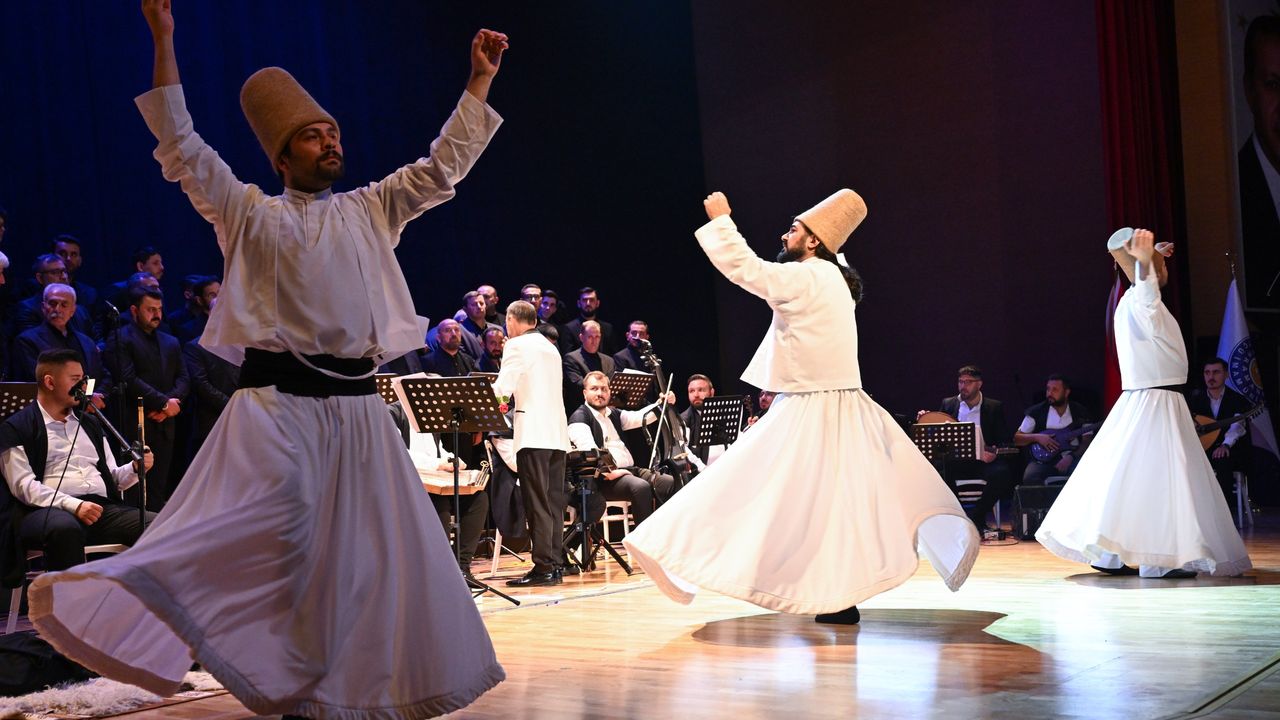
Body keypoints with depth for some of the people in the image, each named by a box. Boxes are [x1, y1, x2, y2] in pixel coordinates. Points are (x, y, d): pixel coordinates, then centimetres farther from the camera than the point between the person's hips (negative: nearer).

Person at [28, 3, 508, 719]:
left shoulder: (371, 210, 17)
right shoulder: (251, 213, 8)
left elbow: (444, 165, 17)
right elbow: (183, 147, 2)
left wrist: (481, 78, 14)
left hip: (358, 407, 4)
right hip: (279, 403, -4)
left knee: (372, 550, 4)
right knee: (272, 525, -24)